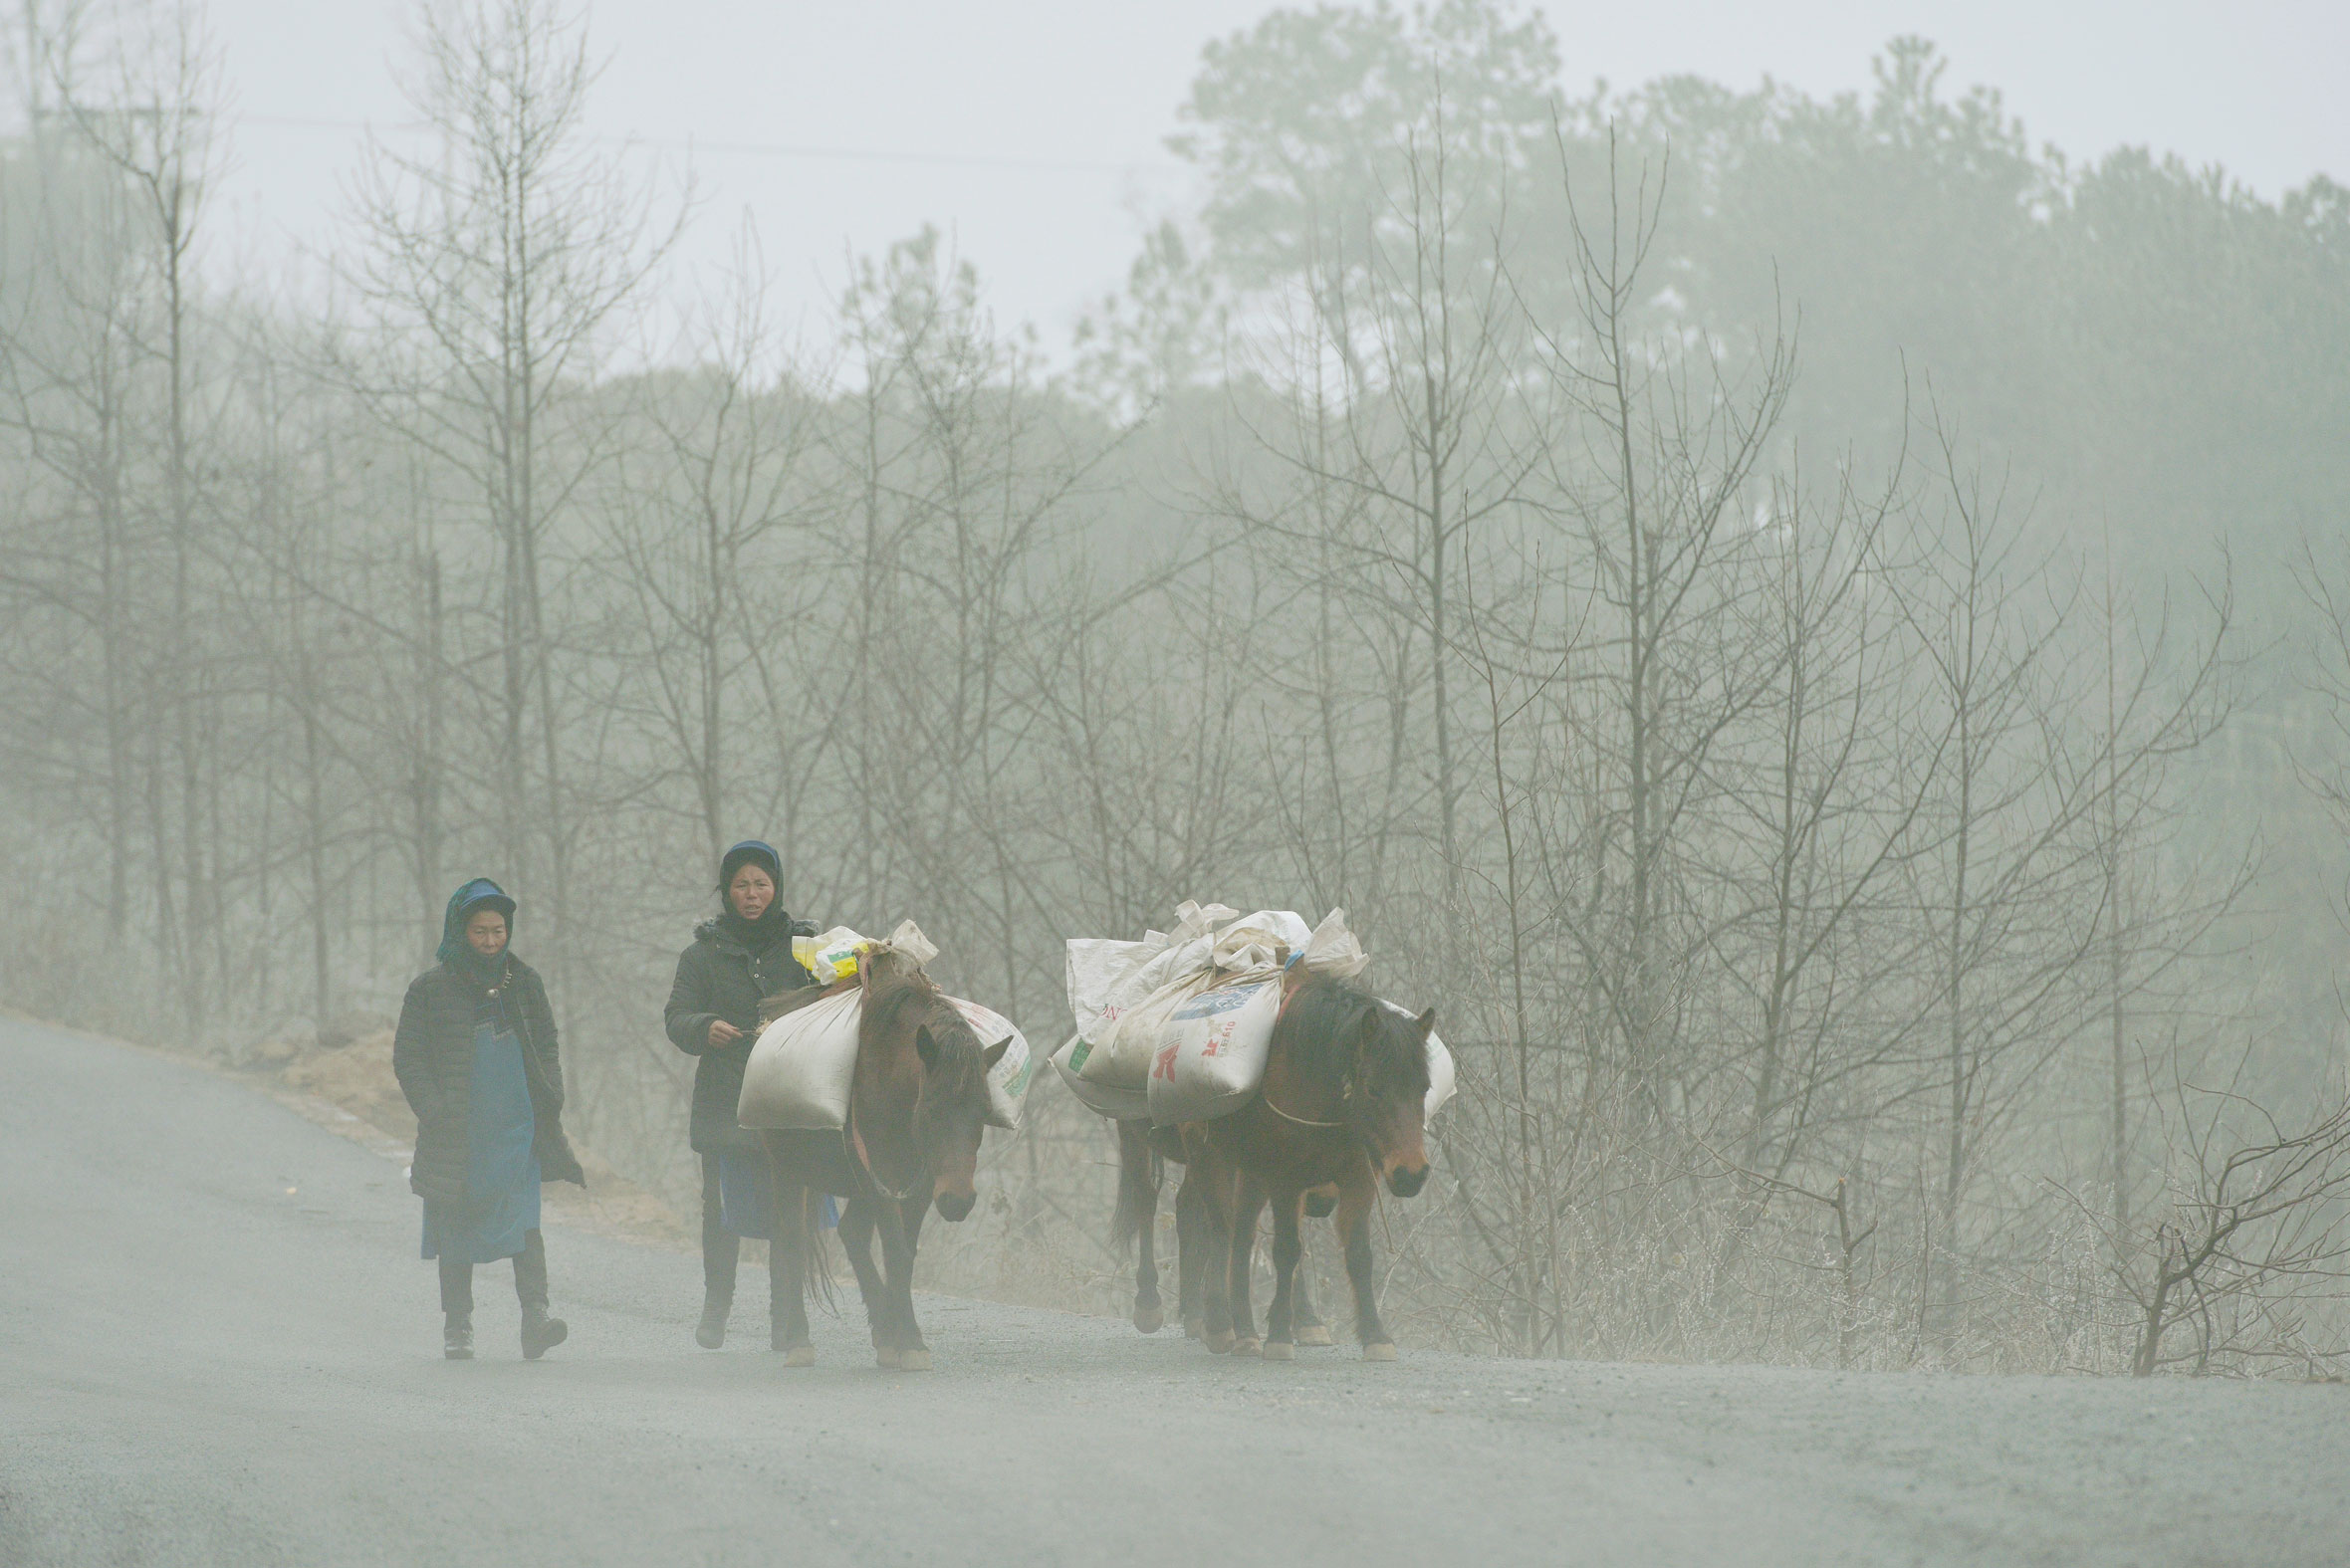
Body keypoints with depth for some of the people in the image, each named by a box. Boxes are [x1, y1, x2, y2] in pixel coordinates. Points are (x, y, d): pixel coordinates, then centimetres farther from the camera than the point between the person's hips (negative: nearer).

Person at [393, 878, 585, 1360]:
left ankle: (535, 1317, -20)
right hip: (457, 1134, -1)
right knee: (457, 1229, 4)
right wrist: (435, 1110, -11)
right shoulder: (431, 989, 1)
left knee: (525, 1221, -12)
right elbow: (408, 1059, 1)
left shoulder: (523, 982, 10)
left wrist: (550, 1103, 5)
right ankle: (457, 1327, 12)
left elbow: (546, 1049, 18)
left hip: (519, 1126, 1)